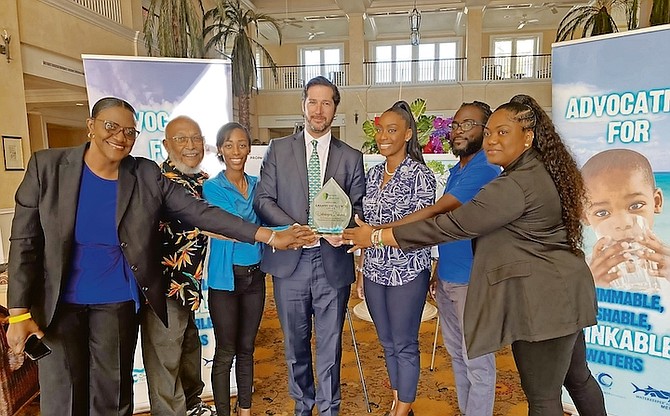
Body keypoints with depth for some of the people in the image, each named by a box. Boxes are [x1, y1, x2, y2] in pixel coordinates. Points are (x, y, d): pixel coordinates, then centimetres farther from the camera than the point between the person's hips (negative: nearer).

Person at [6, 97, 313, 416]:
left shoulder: (146, 175, -7)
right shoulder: (47, 166, -8)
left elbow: (201, 213, -11)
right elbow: (24, 240, -4)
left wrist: (271, 236, -17)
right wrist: (19, 312, -7)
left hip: (116, 301, 0)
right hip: (56, 302, 0)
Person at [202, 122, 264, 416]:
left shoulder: (258, 185, 7)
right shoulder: (212, 187, -8)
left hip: (255, 275, 4)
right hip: (225, 278, -4)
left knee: (246, 348, 16)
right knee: (225, 352, 5)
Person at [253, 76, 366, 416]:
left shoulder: (351, 157, 6)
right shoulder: (278, 149, 5)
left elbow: (359, 206, 5)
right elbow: (263, 199, 0)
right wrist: (292, 228, -16)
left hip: (333, 261, 0)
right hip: (289, 259, 1)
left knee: (330, 343, 9)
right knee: (295, 341, 16)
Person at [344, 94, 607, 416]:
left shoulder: (516, 185, -23)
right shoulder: (542, 171, 9)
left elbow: (453, 225, -23)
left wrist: (378, 236, -18)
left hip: (542, 303, -10)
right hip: (560, 296, 10)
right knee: (577, 378, 25)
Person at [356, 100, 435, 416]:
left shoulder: (420, 175, -10)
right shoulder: (374, 174, 9)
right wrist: (362, 272, 12)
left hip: (407, 271, -6)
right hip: (375, 271, 6)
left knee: (404, 344, 7)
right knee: (387, 342, 17)